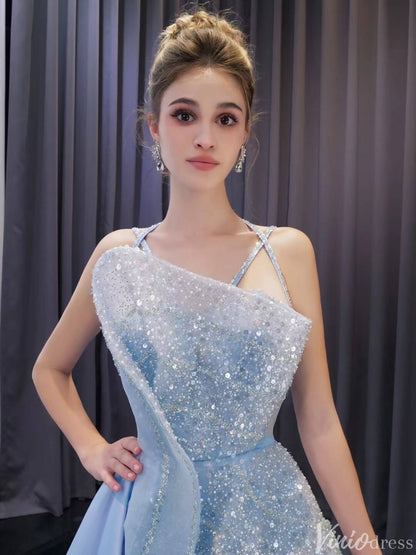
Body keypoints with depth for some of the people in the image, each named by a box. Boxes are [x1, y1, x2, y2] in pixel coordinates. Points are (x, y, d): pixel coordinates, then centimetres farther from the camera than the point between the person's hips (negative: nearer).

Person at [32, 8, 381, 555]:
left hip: (267, 511, 0)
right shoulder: (119, 254, -5)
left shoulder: (289, 251, -7)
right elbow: (50, 370, 12)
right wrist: (93, 449, 1)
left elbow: (319, 422, -4)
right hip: (154, 510, 1)